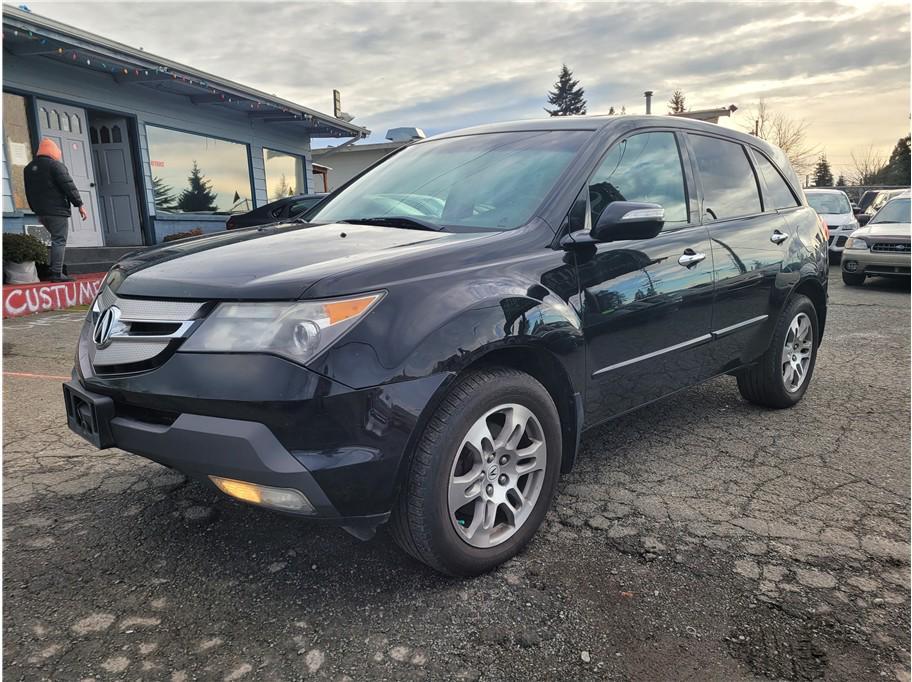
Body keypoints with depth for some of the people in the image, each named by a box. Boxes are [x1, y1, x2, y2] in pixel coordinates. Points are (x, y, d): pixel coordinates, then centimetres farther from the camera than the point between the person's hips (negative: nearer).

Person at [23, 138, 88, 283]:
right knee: (59, 241, -7)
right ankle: (57, 274, -12)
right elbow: (68, 186, -14)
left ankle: (55, 269, 13)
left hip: (41, 212, 8)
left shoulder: (28, 168, 17)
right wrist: (79, 205, -12)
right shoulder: (55, 165, -8)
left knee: (57, 239, 18)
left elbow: (29, 192, 21)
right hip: (57, 211, -8)